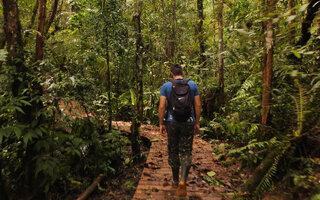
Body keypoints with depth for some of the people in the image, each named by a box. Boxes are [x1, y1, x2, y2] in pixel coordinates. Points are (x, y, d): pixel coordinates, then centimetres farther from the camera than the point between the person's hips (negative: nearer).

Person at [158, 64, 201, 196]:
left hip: (172, 123, 0)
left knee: (173, 152, 13)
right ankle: (183, 180, -11)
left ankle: (175, 182, 24)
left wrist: (161, 124, 0)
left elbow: (162, 107, -6)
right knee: (186, 152, 6)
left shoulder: (166, 86, -1)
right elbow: (198, 105, 1)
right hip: (188, 123, 0)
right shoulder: (193, 85, 2)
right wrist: (197, 122, 8)